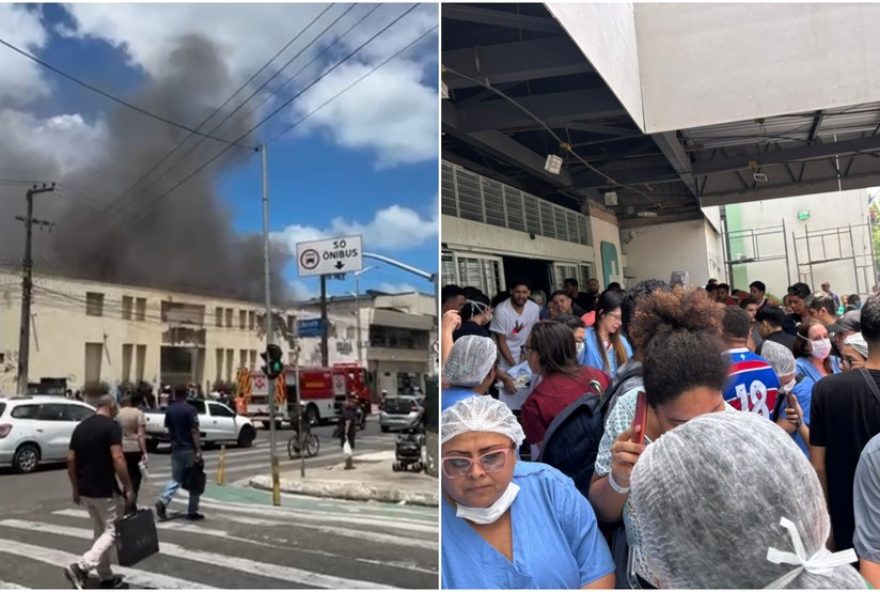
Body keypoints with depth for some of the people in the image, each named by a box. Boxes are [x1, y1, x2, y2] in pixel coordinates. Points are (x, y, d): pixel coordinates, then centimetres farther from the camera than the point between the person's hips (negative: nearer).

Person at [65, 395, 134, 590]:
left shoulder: (80, 426, 9)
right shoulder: (111, 426, -13)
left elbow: (71, 460, 10)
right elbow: (118, 460, -20)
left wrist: (75, 488, 18)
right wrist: (128, 488, -13)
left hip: (85, 490, 8)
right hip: (105, 490, -8)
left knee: (101, 531, 17)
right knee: (112, 531, 2)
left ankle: (106, 577, 22)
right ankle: (80, 567, -13)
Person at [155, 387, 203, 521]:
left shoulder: (169, 410, 3)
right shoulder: (190, 409, -14)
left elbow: (168, 429, 11)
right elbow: (194, 432, -18)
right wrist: (199, 451, -18)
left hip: (176, 449, 5)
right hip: (190, 449, -5)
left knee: (176, 479, 13)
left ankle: (162, 501, -9)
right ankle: (192, 512, 9)